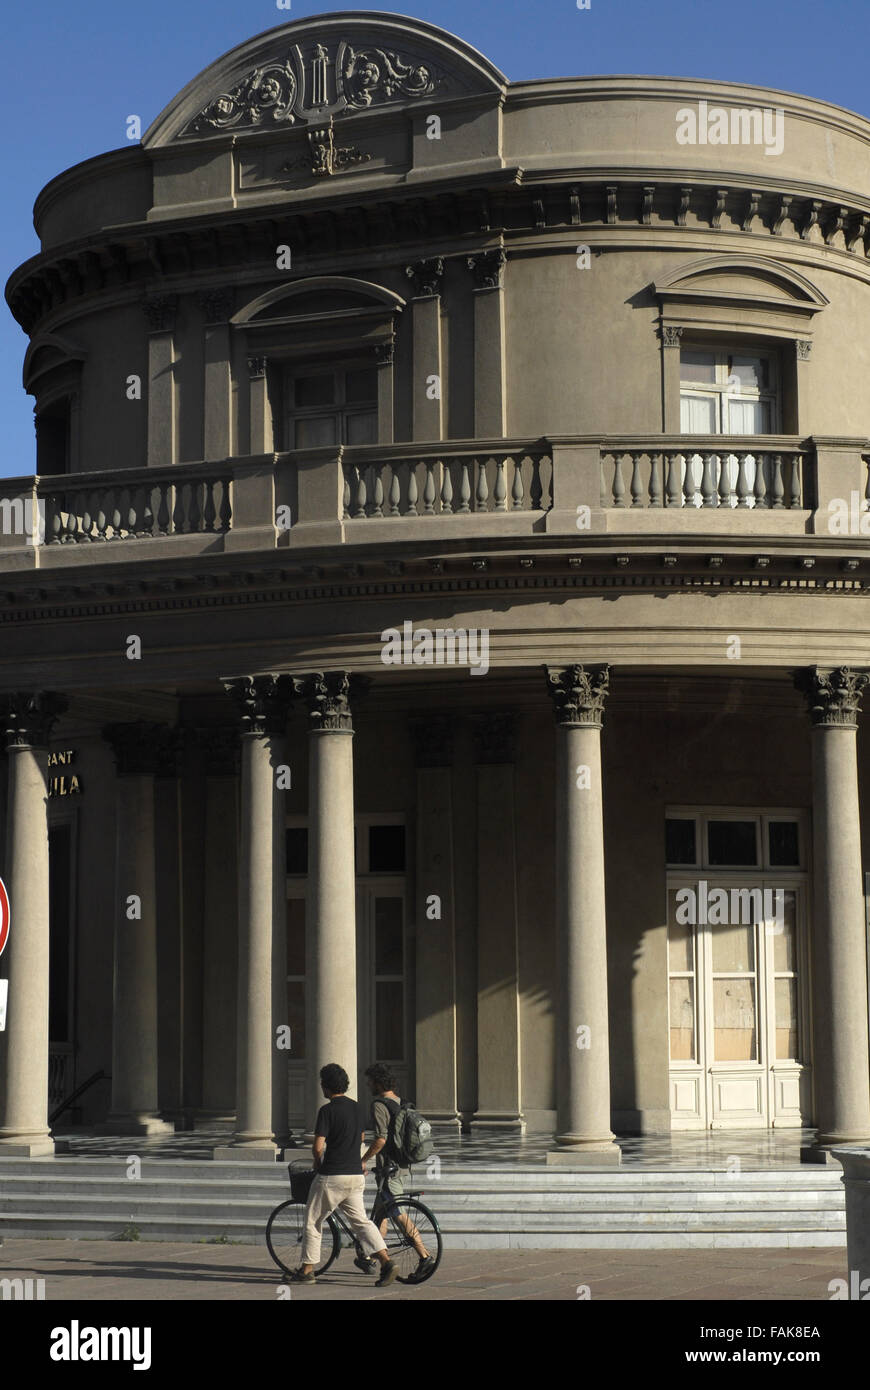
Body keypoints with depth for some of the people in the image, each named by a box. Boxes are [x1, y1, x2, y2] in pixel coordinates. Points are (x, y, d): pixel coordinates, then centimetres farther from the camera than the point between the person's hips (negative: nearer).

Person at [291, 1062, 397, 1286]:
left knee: (313, 1221, 9)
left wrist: (318, 1161, 3)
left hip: (331, 1176, -6)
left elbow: (318, 1146, -17)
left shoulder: (327, 1110, -13)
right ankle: (386, 1262, -9)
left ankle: (307, 1270, 15)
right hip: (356, 1175, 7)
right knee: (361, 1221, 9)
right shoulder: (356, 1108, 10)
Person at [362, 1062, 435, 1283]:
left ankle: (425, 1256, -16)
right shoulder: (400, 1102, 13)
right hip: (401, 1163, 10)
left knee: (399, 1213, -10)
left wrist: (363, 1160, -13)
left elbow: (381, 1139, -23)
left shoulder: (379, 1105, -15)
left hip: (388, 1165, -10)